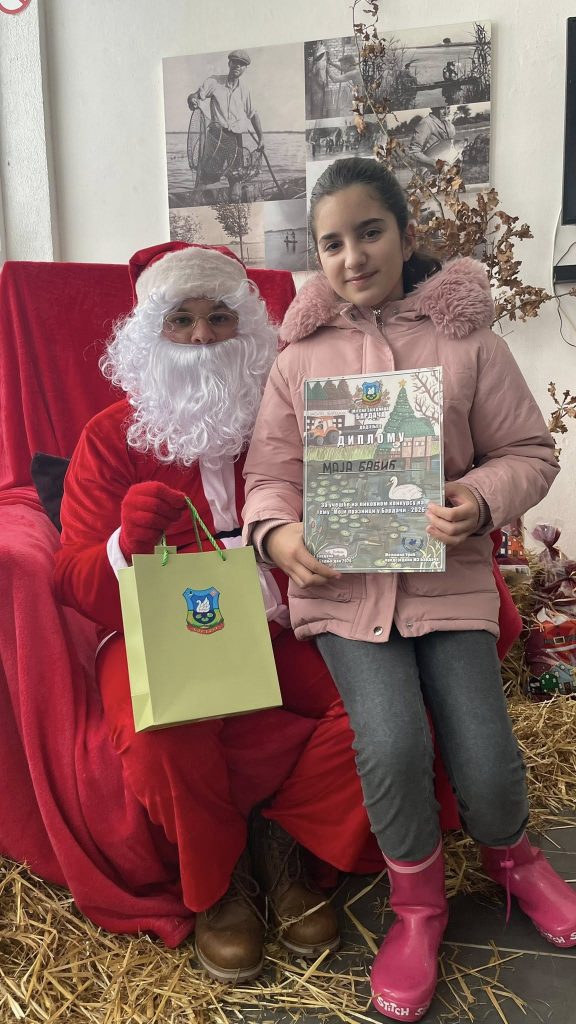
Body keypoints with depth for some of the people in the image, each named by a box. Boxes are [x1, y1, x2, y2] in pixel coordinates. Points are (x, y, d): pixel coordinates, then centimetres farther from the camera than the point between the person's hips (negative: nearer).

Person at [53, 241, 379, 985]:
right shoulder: (110, 438, 1)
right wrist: (130, 542, -27)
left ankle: (284, 841, 2)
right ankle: (217, 885, -1)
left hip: (281, 635, 3)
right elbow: (77, 587, -5)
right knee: (169, 729, -34)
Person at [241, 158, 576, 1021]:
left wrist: (482, 499, -18)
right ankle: (418, 901, 14)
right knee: (392, 741, -20)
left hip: (448, 579, 0)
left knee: (486, 759, -8)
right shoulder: (301, 355, 6)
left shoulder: (467, 338, 2)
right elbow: (271, 471, 5)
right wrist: (278, 532, -17)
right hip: (341, 585, 1)